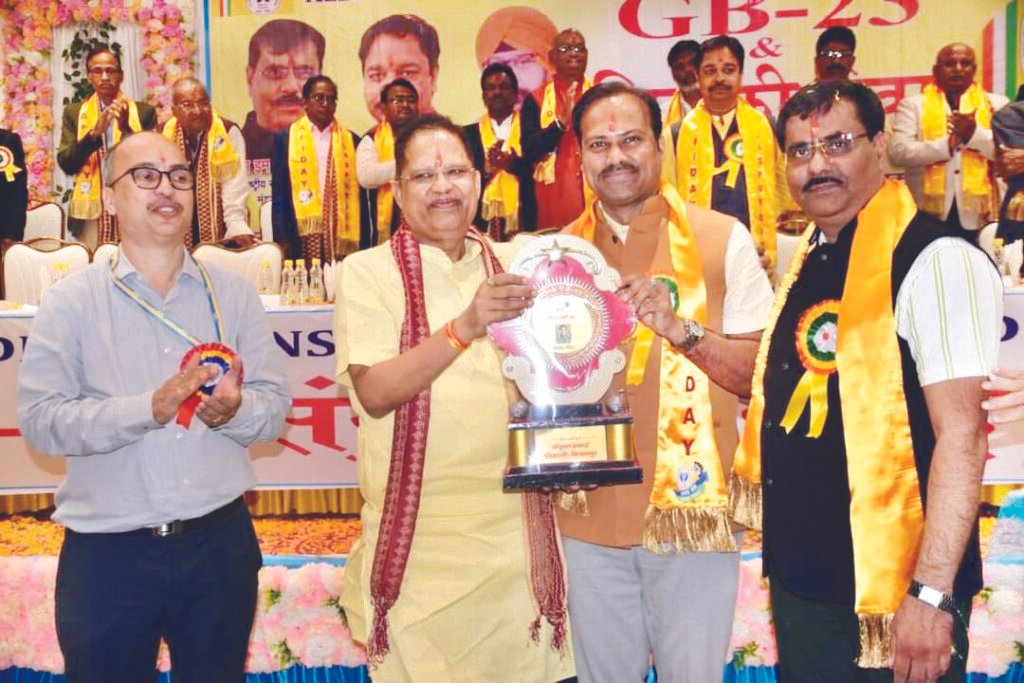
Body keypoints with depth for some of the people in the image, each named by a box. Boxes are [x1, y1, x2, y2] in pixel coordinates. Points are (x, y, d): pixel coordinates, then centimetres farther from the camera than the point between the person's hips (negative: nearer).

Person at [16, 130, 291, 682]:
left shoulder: (233, 293, 4)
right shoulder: (70, 301, -2)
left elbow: (274, 403, 0)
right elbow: (40, 419, -11)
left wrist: (232, 410, -21)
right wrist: (149, 409, -23)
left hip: (219, 540, 2)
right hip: (107, 552, -2)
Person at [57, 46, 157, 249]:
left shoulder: (144, 112, 5)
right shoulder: (74, 112, 9)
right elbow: (66, 164, 0)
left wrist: (127, 128, -15)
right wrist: (95, 133, -14)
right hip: (90, 211, 1)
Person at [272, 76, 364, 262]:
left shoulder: (351, 141, 10)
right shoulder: (285, 139, 8)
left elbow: (358, 197, 9)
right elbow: (279, 194, 5)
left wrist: (363, 244, 3)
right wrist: (282, 240, -3)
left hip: (342, 236, 1)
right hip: (301, 238, -1)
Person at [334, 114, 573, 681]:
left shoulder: (510, 266, 9)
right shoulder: (367, 273, -2)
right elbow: (374, 392, -14)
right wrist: (465, 327, -25)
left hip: (516, 525, 3)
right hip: (420, 534, -3)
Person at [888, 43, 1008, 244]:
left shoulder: (996, 104, 11)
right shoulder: (913, 105, 7)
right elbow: (897, 152, -7)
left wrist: (975, 134, -15)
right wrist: (947, 144, -15)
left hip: (979, 218, 2)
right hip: (928, 219, -1)